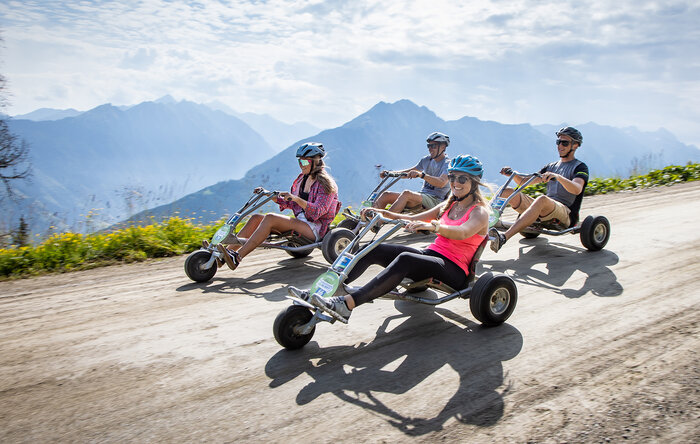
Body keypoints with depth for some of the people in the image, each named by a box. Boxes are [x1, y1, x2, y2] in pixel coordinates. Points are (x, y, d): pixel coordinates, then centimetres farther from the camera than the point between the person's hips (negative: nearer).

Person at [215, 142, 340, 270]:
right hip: (299, 223, 8)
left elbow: (318, 211, -20)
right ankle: (228, 251, -16)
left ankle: (237, 258, -34)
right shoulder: (302, 179, 16)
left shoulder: (325, 183, -8)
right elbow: (291, 204, 21)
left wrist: (297, 199, -33)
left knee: (270, 218, -28)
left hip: (315, 229, -8)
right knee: (256, 218, -8)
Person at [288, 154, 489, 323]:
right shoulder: (448, 206, 20)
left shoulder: (479, 211, -2)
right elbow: (414, 220, 17)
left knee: (405, 258, -37)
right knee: (376, 249, -15)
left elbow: (463, 232, -26)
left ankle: (347, 304, -49)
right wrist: (386, 214, 1)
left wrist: (434, 226, -44)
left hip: (454, 270, -7)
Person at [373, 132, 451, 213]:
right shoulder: (427, 160, 17)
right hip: (422, 195, 7)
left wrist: (421, 175, -38)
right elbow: (410, 171, 23)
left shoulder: (448, 163, -6)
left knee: (406, 193, -36)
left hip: (435, 200, -7)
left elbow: (441, 183, -24)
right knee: (386, 195, -10)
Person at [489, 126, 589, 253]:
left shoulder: (580, 167, 6)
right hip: (545, 212, 6)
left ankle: (503, 237, -54)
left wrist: (558, 177, -34)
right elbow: (524, 181, 20)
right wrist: (513, 174, -1)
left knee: (542, 199, -40)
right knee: (508, 192, -11)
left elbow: (577, 189, -17)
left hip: (566, 213, -6)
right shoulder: (551, 166, 25)